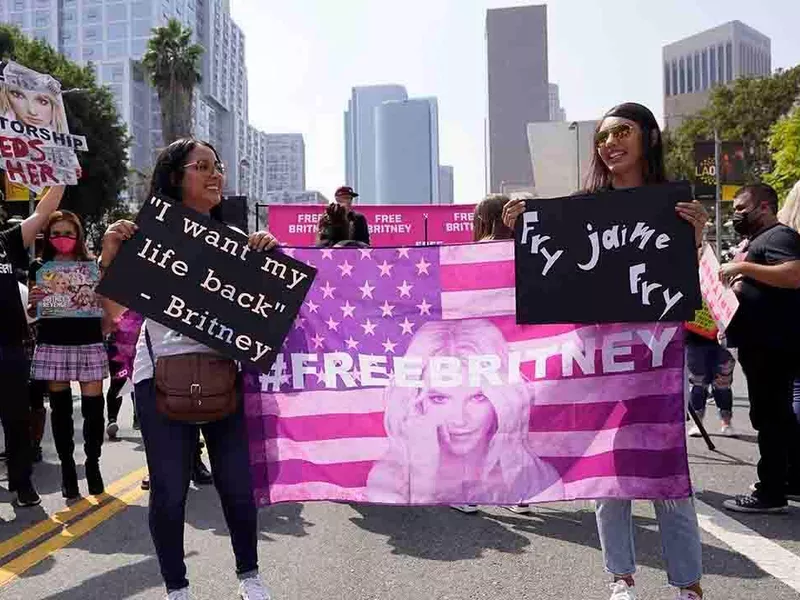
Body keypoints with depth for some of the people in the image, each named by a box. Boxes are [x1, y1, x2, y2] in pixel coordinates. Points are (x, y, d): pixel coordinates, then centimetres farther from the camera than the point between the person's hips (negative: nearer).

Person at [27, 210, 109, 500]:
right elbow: (31, 312, 13)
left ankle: (93, 464, 17)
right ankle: (67, 467, 19)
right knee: (60, 408, 7)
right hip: (53, 346, 1)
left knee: (93, 407, -2)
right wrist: (34, 302, -8)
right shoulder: (39, 267, 8)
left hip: (89, 344, 0)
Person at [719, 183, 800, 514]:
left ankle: (770, 493, 0)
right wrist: (738, 283, 14)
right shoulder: (759, 240, 21)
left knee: (768, 416, -6)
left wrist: (742, 267, -24)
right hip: (763, 343, 11)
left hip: (773, 345, -11)